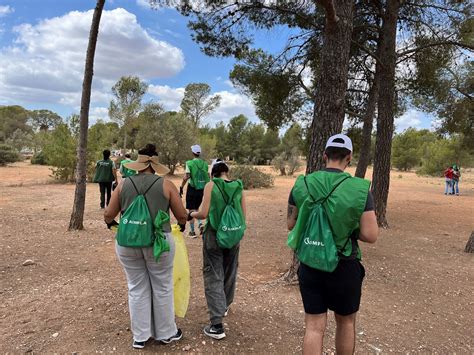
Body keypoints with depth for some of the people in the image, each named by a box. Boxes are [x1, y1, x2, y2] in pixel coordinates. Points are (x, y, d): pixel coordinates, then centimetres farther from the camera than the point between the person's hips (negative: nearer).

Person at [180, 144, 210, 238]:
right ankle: (200, 224, 2)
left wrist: (181, 188, -7)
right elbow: (208, 177, 5)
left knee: (191, 210, 6)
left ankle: (192, 232, 11)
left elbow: (186, 178, -16)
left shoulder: (189, 163, -10)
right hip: (202, 189, 4)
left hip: (192, 189, -4)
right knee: (196, 208, 23)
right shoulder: (205, 163, 3)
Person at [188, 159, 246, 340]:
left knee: (213, 276, 2)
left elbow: (204, 213, -12)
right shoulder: (238, 186, 0)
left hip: (214, 236, -4)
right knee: (229, 273, 22)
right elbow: (243, 216, 4)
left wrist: (191, 214, 8)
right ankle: (224, 306, 44)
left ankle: (217, 325, -1)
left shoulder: (211, 185, -9)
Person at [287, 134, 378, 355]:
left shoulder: (302, 185, -7)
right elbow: (370, 236, -15)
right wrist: (349, 225, 3)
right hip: (344, 267, -1)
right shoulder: (360, 189, -15)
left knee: (314, 326, 12)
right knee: (346, 322, 22)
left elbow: (291, 224, 1)